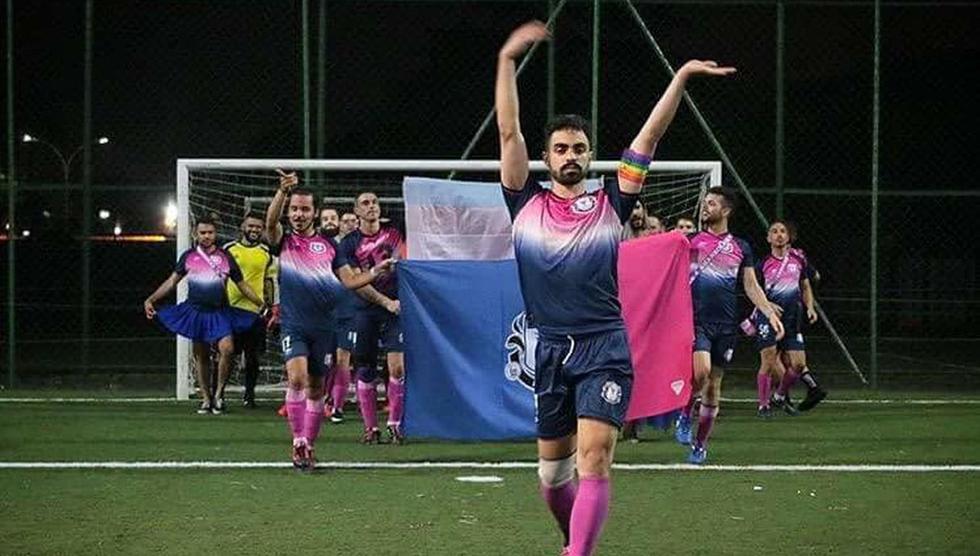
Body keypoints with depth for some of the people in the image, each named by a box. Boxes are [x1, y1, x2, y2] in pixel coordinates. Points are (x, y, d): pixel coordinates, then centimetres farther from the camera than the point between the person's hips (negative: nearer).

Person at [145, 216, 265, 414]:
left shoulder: (225, 257, 3)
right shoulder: (188, 257, 6)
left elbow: (242, 284, 10)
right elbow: (172, 281, 9)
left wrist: (261, 304, 5)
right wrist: (151, 300, 0)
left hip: (220, 313, -1)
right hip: (196, 312, 1)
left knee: (227, 349, -20)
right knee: (201, 357, 6)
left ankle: (219, 393, -5)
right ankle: (206, 399, 14)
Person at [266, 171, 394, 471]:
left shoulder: (328, 244, 10)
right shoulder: (284, 241, 3)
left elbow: (347, 281, 13)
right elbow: (270, 221, -19)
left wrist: (375, 272, 0)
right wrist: (283, 191, -34)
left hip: (323, 327, 3)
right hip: (293, 325, -3)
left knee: (316, 388, 9)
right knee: (297, 376, -24)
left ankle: (309, 446, 21)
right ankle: (298, 441, -20)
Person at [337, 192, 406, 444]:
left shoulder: (393, 234, 7)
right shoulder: (349, 243, 1)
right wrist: (387, 302, -11)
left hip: (394, 309, 0)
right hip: (365, 311, 0)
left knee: (397, 366, -12)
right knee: (365, 372, 2)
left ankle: (394, 425, -4)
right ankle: (371, 428, 11)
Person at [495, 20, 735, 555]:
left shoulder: (609, 204, 7)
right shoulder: (528, 204, 7)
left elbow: (648, 135, 4)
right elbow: (509, 131, 2)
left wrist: (681, 78, 0)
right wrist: (507, 60, -4)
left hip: (604, 347, -2)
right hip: (548, 347, 2)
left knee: (594, 457, -16)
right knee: (552, 467, 10)